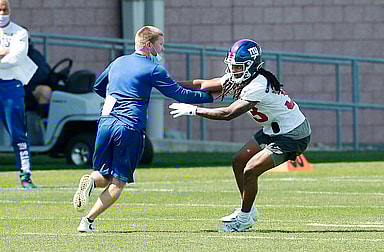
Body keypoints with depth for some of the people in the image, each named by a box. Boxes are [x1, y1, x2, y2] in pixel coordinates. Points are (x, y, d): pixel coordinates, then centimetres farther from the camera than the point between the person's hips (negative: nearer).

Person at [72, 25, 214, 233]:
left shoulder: (118, 62, 17)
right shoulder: (153, 69, -1)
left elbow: (97, 87, 32)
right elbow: (179, 94, 1)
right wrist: (211, 96, 12)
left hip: (105, 122, 5)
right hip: (130, 127, -5)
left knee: (104, 177, 17)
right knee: (118, 183, 1)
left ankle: (90, 181, -19)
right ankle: (88, 221, -15)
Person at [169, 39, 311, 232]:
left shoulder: (258, 86, -30)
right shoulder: (239, 78, -1)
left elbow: (228, 114, -31)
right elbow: (205, 85, 6)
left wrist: (193, 110, -27)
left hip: (292, 136, -10)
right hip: (273, 130, 10)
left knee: (250, 171, -14)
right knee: (238, 162, 11)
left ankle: (244, 219, 2)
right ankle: (249, 211, 23)